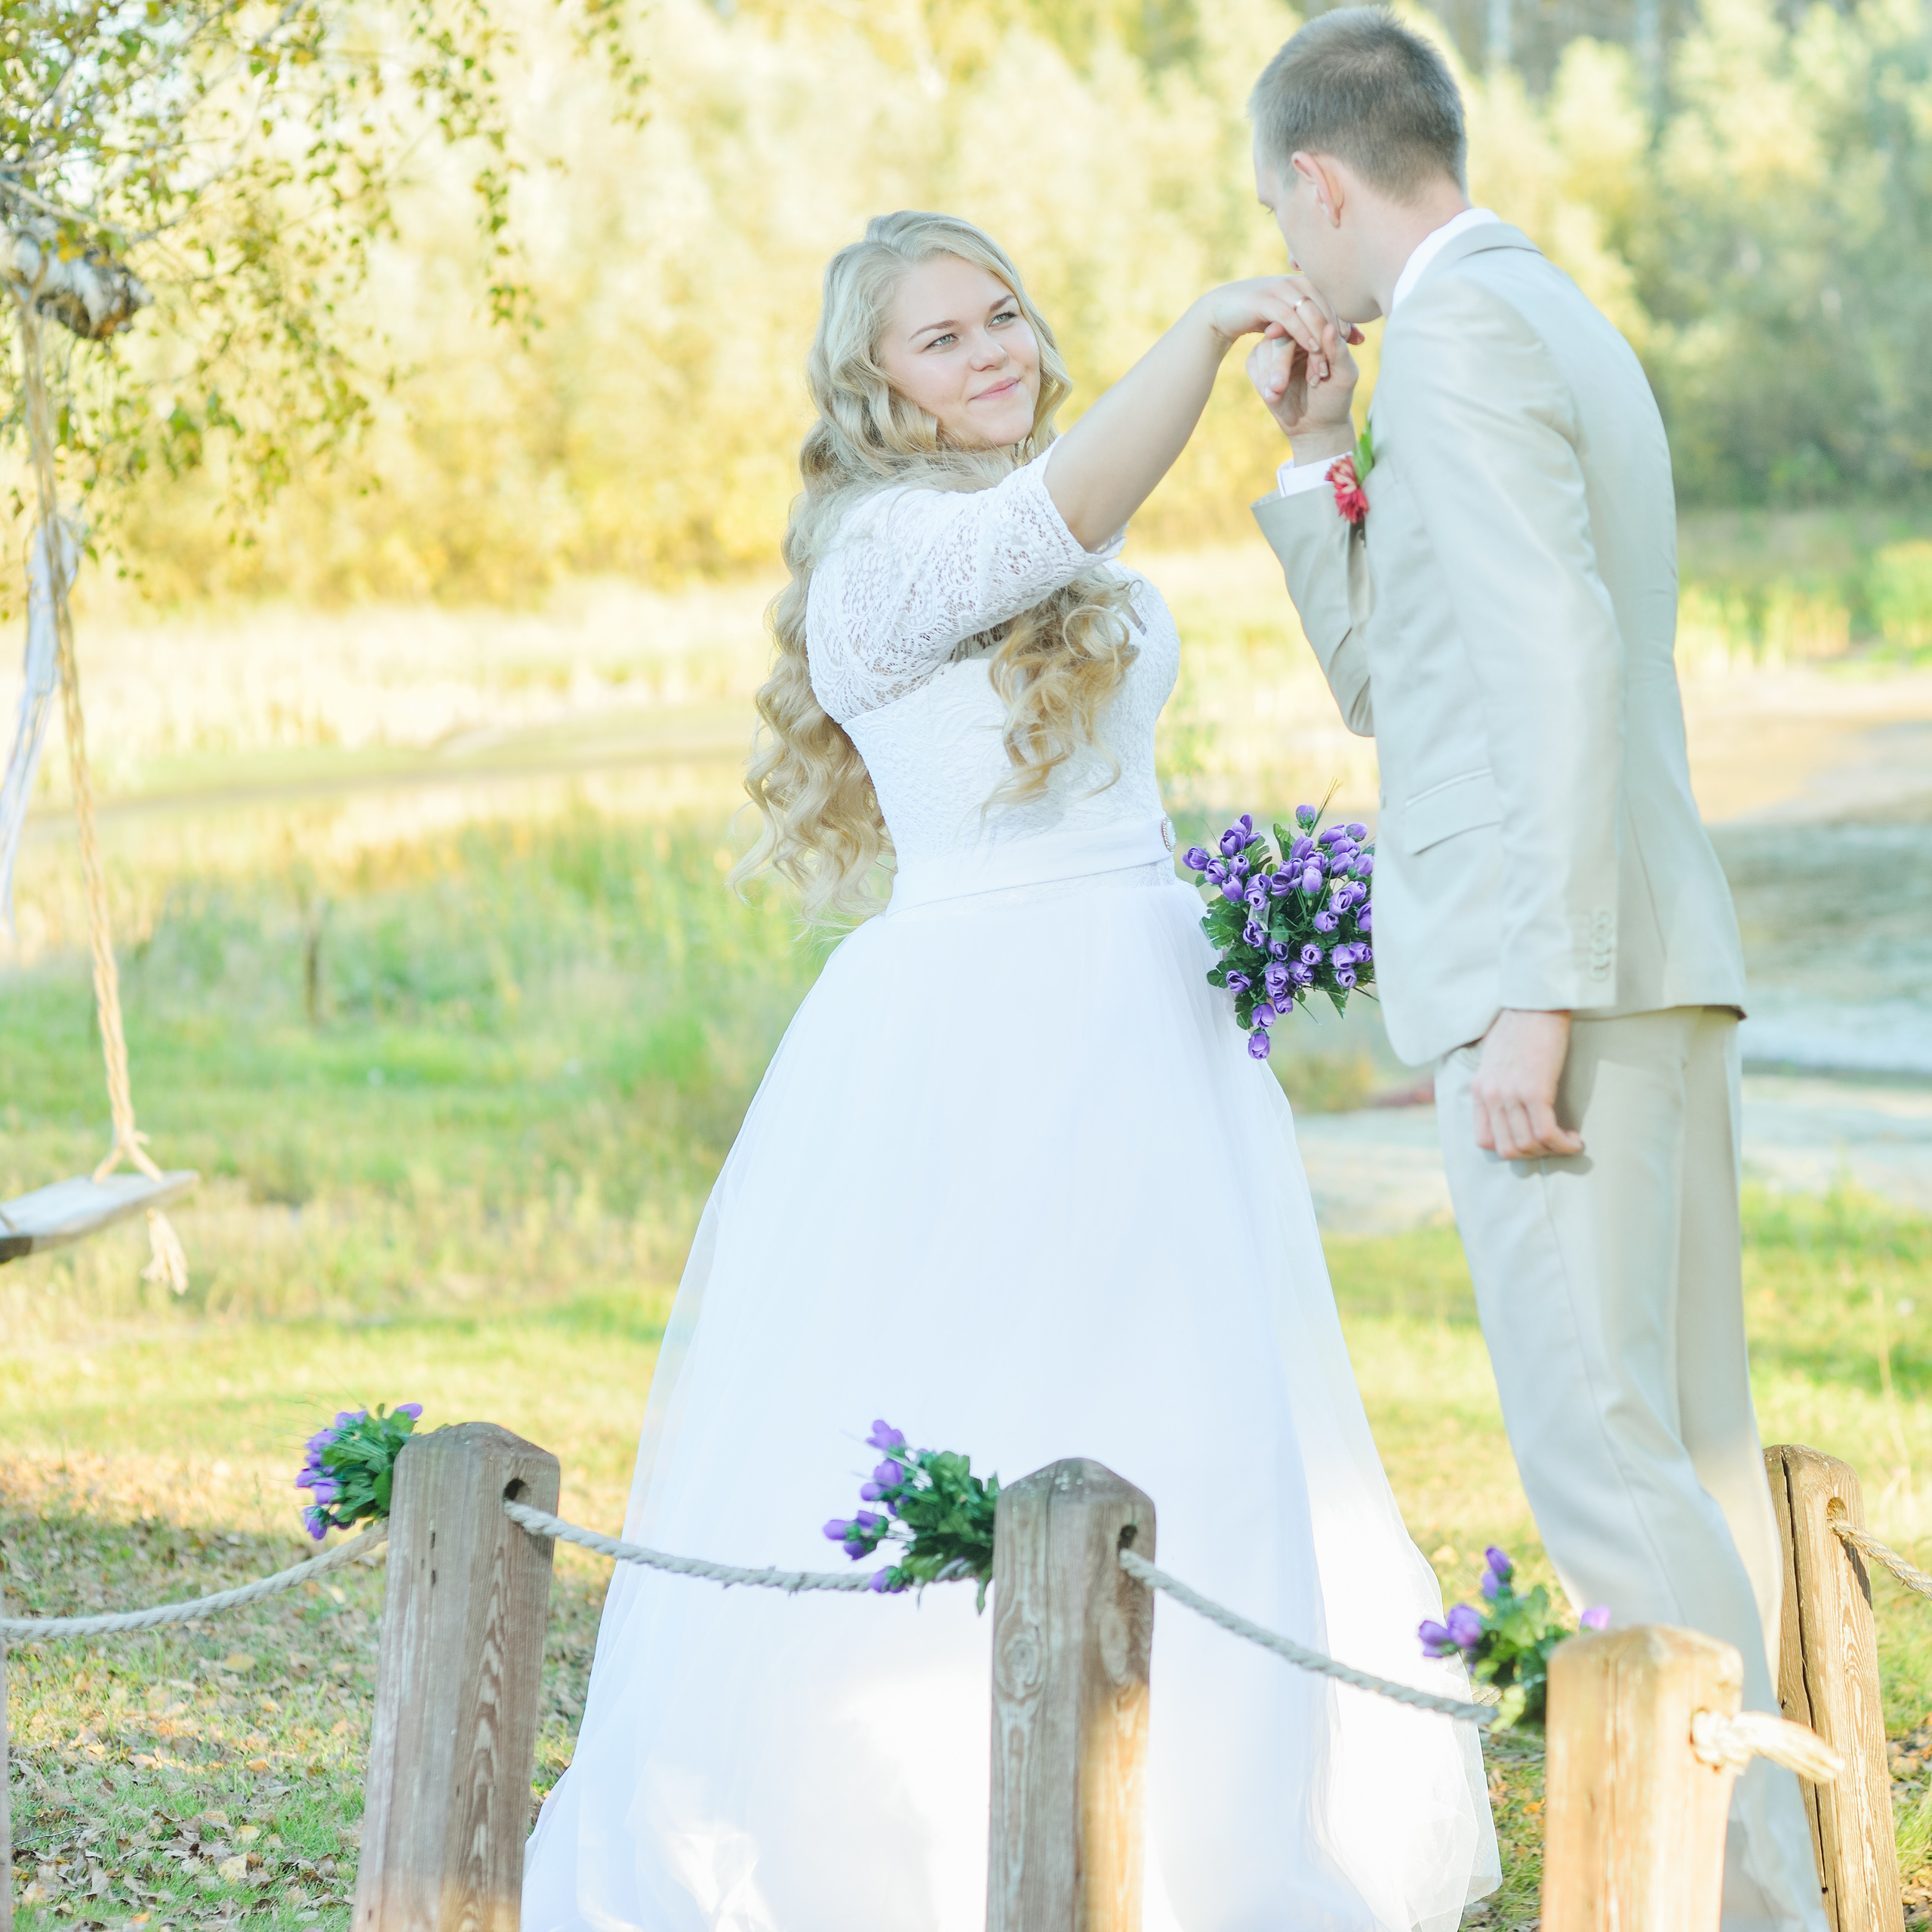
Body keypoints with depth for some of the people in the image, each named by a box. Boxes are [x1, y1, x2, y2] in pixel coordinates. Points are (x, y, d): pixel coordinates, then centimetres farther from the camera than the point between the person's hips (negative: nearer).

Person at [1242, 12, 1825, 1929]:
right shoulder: (1574, 333, 21)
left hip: (1548, 965, -10)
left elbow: (1560, 658, -21)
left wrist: (1533, 1004, -23)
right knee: (1687, 1442, 9)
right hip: (1661, 969, 10)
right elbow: (1387, 683, 28)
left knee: (1595, 1440, -11)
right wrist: (1317, 460, 17)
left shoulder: (1456, 333, -10)